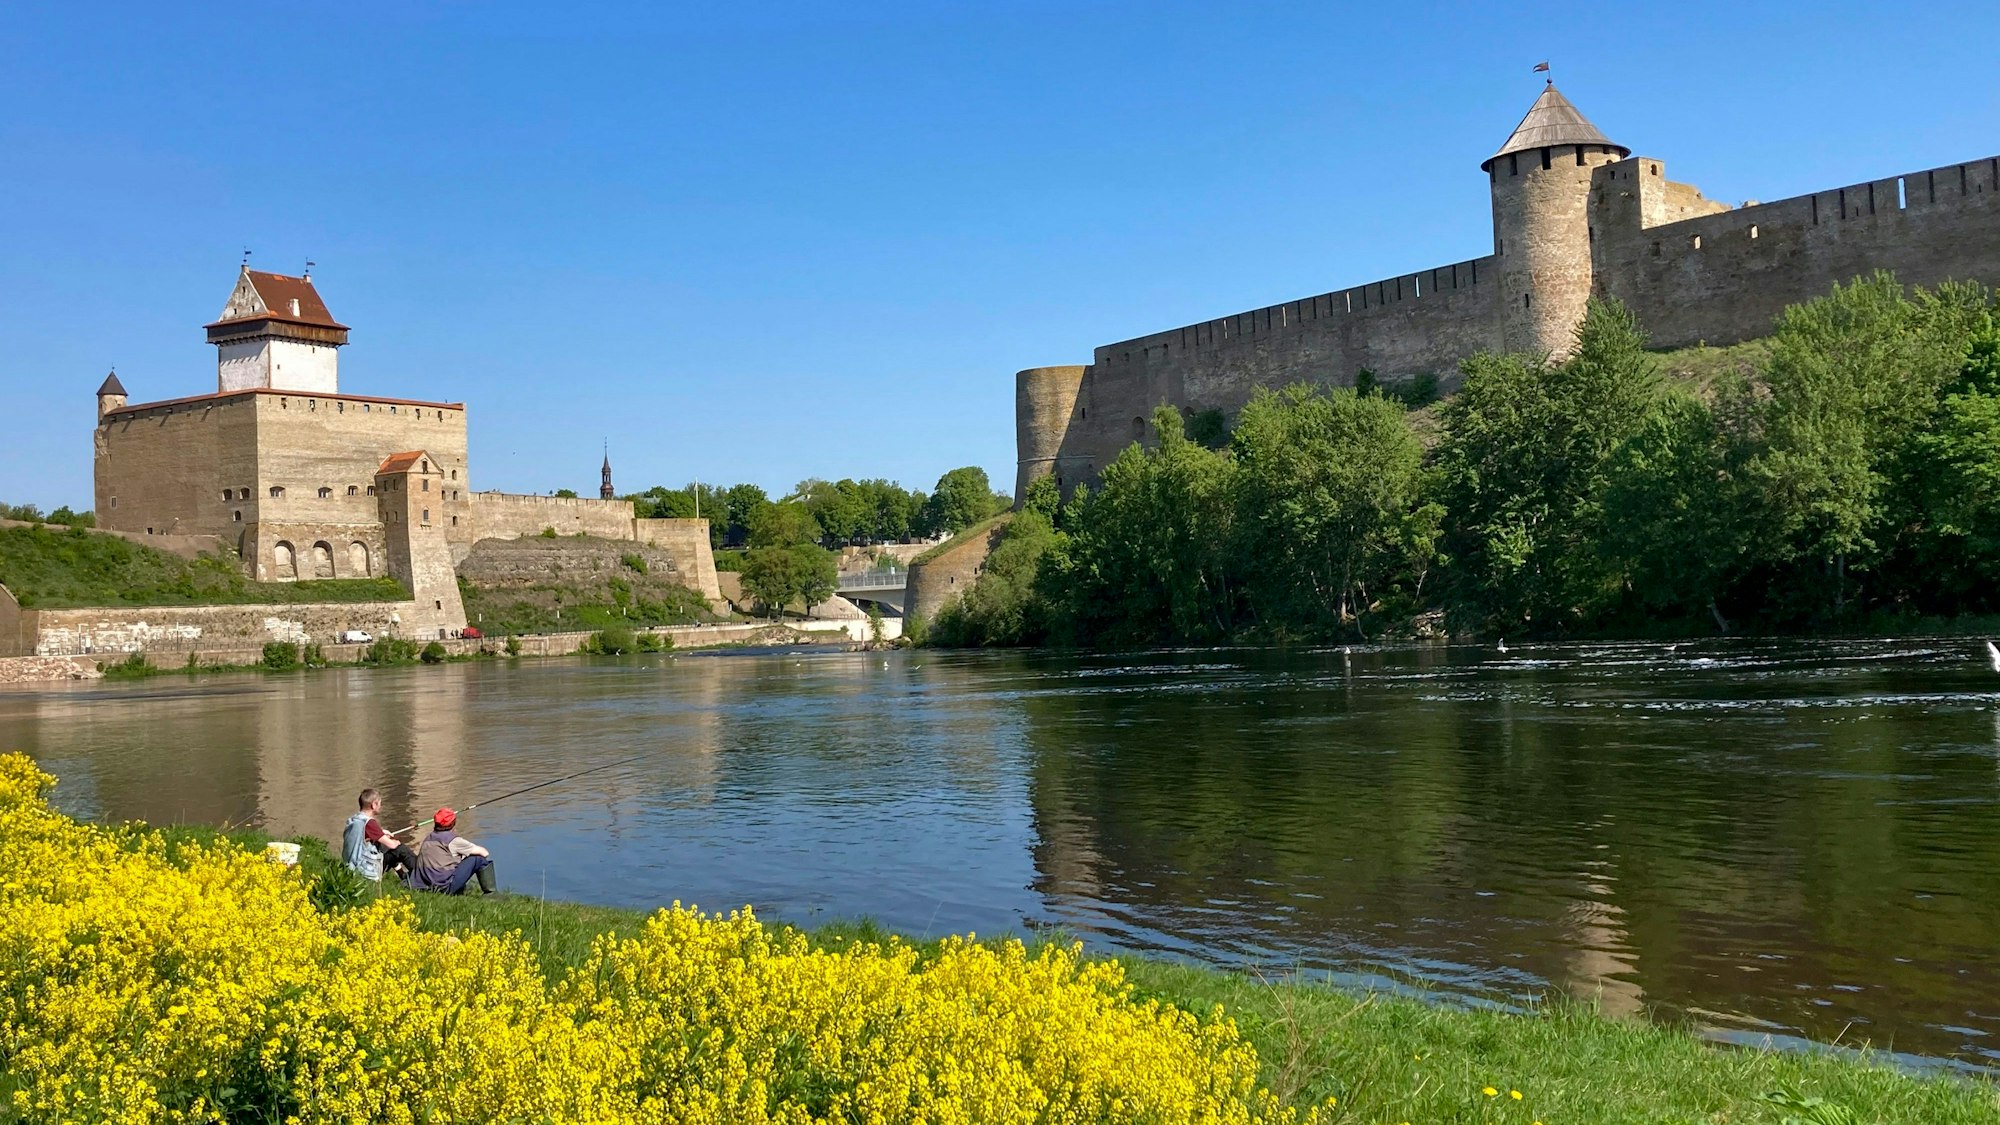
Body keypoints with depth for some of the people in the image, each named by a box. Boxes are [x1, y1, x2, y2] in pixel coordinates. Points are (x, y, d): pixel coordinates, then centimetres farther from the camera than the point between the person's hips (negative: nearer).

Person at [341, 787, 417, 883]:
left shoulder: (352, 820, 3)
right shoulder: (369, 822, -22)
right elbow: (391, 845, -17)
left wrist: (382, 834, 11)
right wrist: (397, 842, 5)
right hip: (369, 871, -9)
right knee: (400, 849, 1)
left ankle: (405, 876, 35)